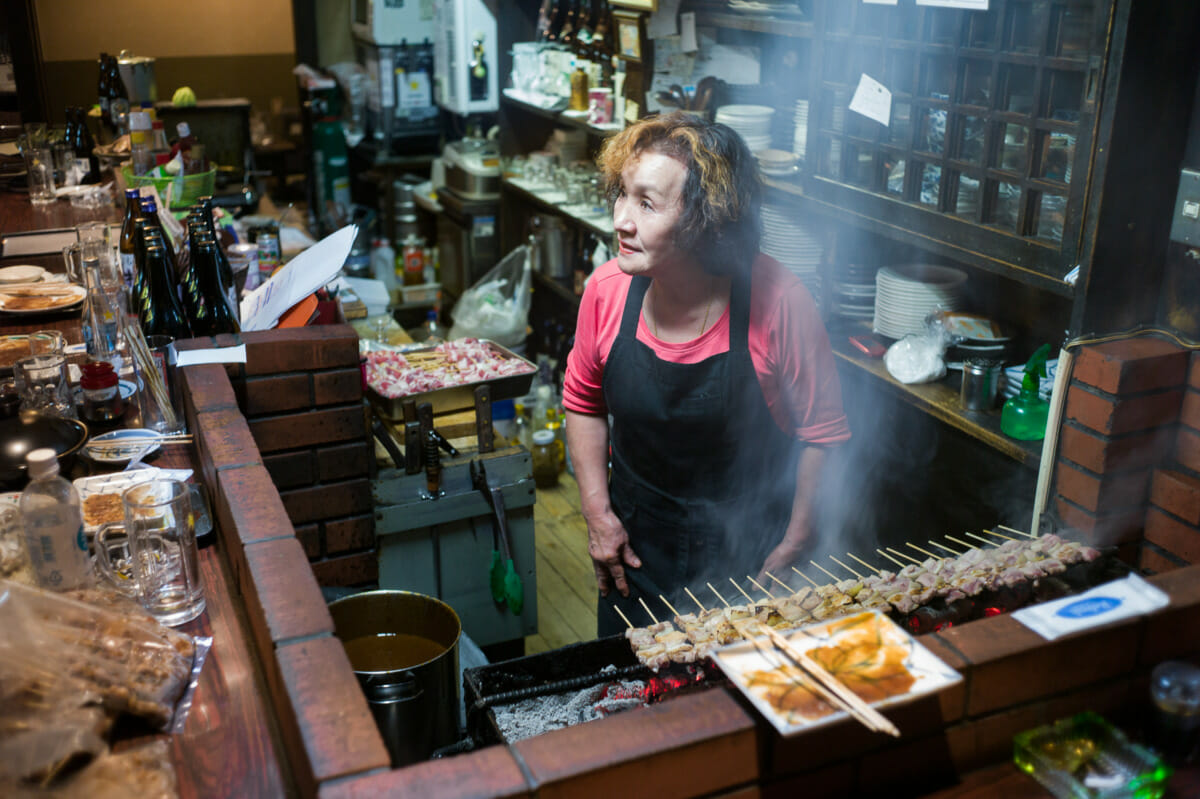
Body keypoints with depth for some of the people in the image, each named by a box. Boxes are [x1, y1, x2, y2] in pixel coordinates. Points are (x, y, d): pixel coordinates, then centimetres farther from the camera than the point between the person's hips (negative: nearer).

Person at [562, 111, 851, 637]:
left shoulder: (777, 301, -23)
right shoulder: (607, 290, -13)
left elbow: (822, 431, -11)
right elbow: (584, 403, 5)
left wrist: (793, 546, -7)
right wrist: (597, 511, 0)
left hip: (746, 552, -3)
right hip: (636, 540, 3)